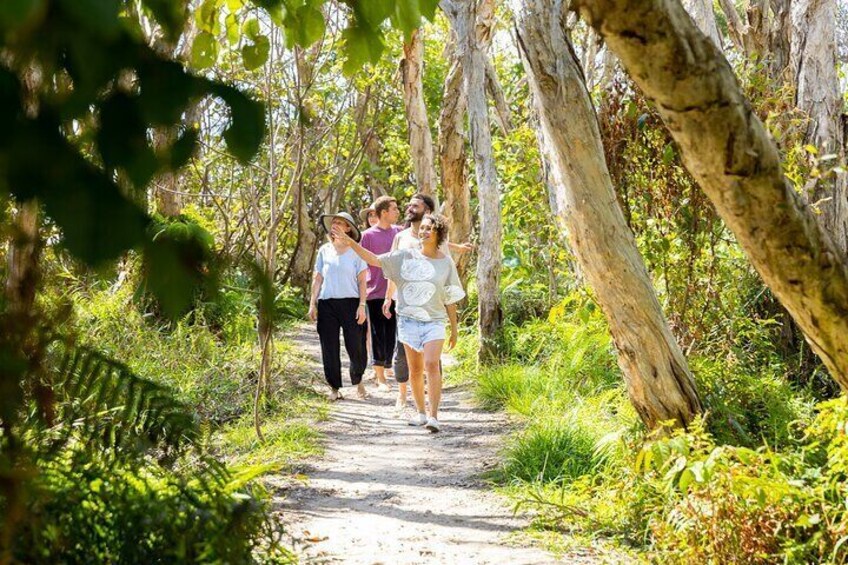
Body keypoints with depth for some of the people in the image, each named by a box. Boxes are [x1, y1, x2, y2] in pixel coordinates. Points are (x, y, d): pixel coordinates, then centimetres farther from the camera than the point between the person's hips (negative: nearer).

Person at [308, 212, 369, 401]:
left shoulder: (356, 251, 2)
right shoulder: (324, 251, 9)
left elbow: (362, 281, 1)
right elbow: (317, 279, 12)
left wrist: (362, 305, -7)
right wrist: (312, 304, 6)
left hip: (350, 303, -2)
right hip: (326, 305, 2)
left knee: (356, 347, -3)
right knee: (329, 348, 2)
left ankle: (358, 381, 23)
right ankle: (334, 388, 14)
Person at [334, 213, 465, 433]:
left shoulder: (446, 263, 3)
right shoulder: (405, 256, 3)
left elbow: (450, 300, 7)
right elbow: (374, 260, -2)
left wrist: (454, 329, 10)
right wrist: (349, 241, -11)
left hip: (434, 321, -2)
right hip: (409, 320, 2)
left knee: (431, 364, -19)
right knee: (415, 370, 8)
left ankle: (433, 416, -22)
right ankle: (421, 413, 22)